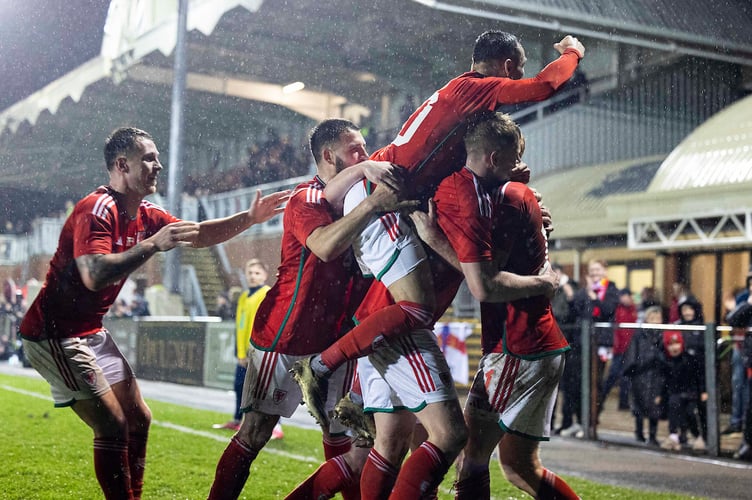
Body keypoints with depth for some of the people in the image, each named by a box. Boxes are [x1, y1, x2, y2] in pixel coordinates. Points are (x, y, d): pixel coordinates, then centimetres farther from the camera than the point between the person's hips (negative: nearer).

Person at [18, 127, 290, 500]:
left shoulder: (145, 216, 7)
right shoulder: (96, 210, -21)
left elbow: (199, 234, 13)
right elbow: (94, 276, -34)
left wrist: (248, 218, 2)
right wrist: (152, 244, -33)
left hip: (92, 333, 10)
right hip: (55, 335, -10)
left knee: (138, 419, 12)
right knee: (113, 428, -12)